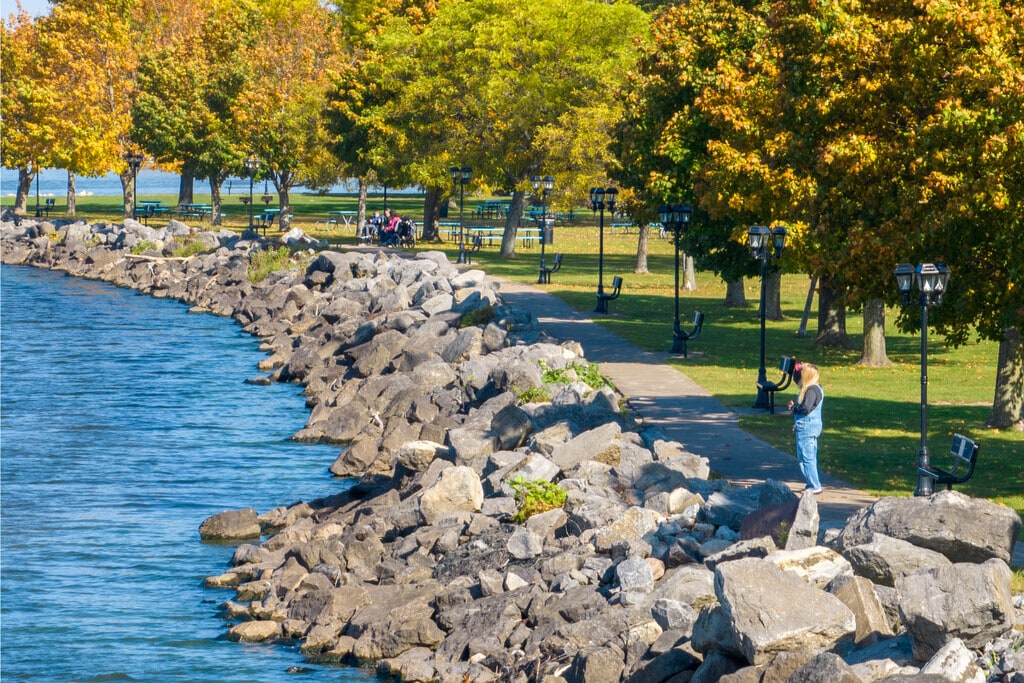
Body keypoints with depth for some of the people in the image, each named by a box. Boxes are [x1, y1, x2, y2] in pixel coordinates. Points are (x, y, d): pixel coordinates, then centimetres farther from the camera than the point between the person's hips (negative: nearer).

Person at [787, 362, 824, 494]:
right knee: (811, 457, 16)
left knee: (806, 458, -7)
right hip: (813, 427, 11)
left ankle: (814, 486, -7)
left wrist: (793, 408, -10)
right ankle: (812, 484, 21)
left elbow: (805, 408, -26)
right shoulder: (817, 388, 14)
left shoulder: (811, 390, -18)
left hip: (806, 429, -11)